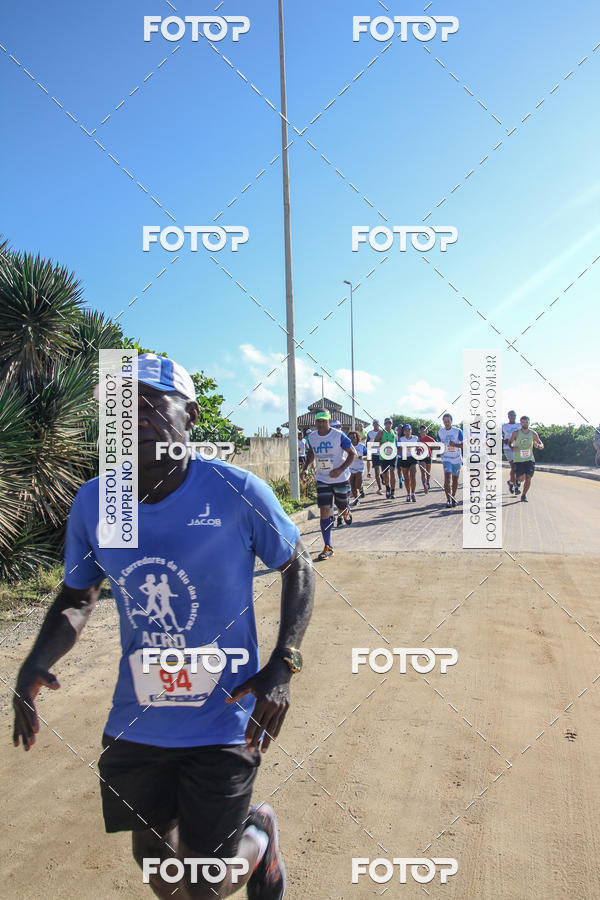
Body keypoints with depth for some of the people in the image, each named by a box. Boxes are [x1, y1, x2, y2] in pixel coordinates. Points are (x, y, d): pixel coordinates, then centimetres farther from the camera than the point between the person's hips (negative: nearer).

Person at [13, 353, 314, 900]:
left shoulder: (237, 492, -17)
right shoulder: (92, 503, -7)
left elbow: (298, 569, -4)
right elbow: (77, 598, 7)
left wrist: (281, 666, -15)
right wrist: (34, 668, -11)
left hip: (224, 722, -4)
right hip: (135, 726, 4)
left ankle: (261, 833, 40)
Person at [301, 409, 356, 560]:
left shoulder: (339, 435, -14)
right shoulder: (312, 437, 0)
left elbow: (353, 453, -10)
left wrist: (340, 470, -22)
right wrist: (305, 468, 3)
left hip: (341, 478, -3)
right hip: (322, 480, 3)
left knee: (342, 508, 11)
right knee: (325, 511, -7)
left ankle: (346, 515, 52)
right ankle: (328, 547, -1)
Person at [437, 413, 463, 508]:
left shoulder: (458, 431, -8)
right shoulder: (440, 432, 2)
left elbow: (463, 445, -10)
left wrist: (455, 445, -27)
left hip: (457, 459, 0)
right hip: (446, 458, 0)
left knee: (455, 479, 9)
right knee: (447, 478, -15)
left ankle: (453, 497, 28)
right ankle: (448, 500, -15)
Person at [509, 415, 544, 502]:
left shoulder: (533, 434, -1)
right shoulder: (516, 433, -5)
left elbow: (542, 445, 4)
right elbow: (510, 443, 5)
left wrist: (538, 446, -21)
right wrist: (512, 447, -18)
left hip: (529, 459, 2)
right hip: (518, 459, -2)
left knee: (528, 478, -7)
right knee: (522, 478, -14)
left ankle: (523, 496, 10)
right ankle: (517, 479, 24)